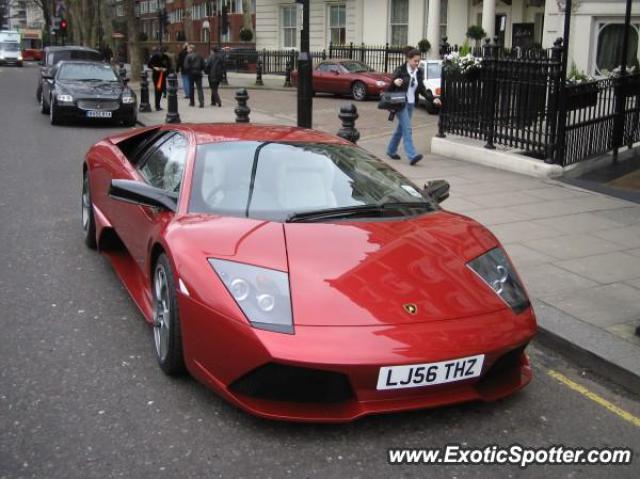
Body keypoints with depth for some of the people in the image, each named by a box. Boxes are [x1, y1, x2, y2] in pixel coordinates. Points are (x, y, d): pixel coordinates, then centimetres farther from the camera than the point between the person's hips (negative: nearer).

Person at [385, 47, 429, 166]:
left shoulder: (419, 72, 7)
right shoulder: (400, 70, -9)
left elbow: (421, 89, 14)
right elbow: (391, 86, -7)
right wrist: (394, 83, -30)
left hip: (411, 104, 6)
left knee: (401, 128, 15)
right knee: (407, 129, -14)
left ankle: (391, 150, 31)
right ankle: (412, 156, -21)